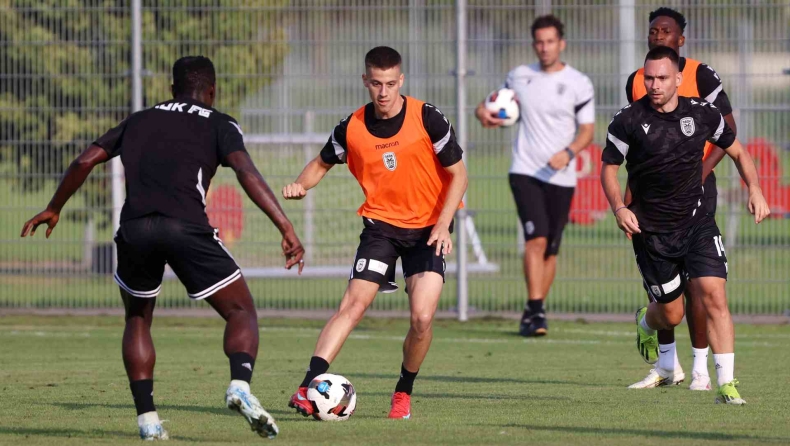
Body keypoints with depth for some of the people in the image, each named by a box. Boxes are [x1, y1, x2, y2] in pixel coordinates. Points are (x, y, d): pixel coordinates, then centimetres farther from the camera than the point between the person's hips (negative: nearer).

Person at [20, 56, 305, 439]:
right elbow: (246, 173, -2)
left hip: (135, 227, 3)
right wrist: (286, 228, -8)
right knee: (241, 312, 9)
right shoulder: (219, 125, 16)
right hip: (186, 227, -3)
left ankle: (146, 418, 12)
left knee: (137, 319, 25)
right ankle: (240, 385, -20)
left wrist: (53, 209, 35)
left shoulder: (140, 121, 27)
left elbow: (85, 161, 22)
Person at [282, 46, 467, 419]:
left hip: (428, 229, -1)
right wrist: (301, 185, -8)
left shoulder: (426, 118, -12)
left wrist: (443, 224, -16)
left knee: (422, 317, -15)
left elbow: (457, 174, -6)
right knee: (353, 305, -16)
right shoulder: (352, 127, -4)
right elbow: (323, 163, 14)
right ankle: (308, 388, -23)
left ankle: (403, 393, 9)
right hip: (380, 224, 1)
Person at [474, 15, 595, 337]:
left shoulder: (579, 83, 0)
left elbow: (587, 130, -3)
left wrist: (569, 152, -22)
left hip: (561, 177, 0)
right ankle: (535, 310, -23)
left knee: (550, 249, 6)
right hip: (525, 171, 0)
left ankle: (533, 313, 19)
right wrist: (484, 112, -1)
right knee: (536, 238, -18)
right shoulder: (519, 77, 7)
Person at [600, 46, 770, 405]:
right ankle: (646, 323, 44)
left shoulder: (703, 113, -2)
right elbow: (609, 168, 1)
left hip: (696, 223, 1)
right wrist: (619, 208, -16)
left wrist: (754, 189, -2)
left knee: (714, 295, -16)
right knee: (671, 315, 5)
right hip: (650, 230, -1)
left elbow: (737, 151, 13)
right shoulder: (629, 121, -9)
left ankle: (726, 383, -14)